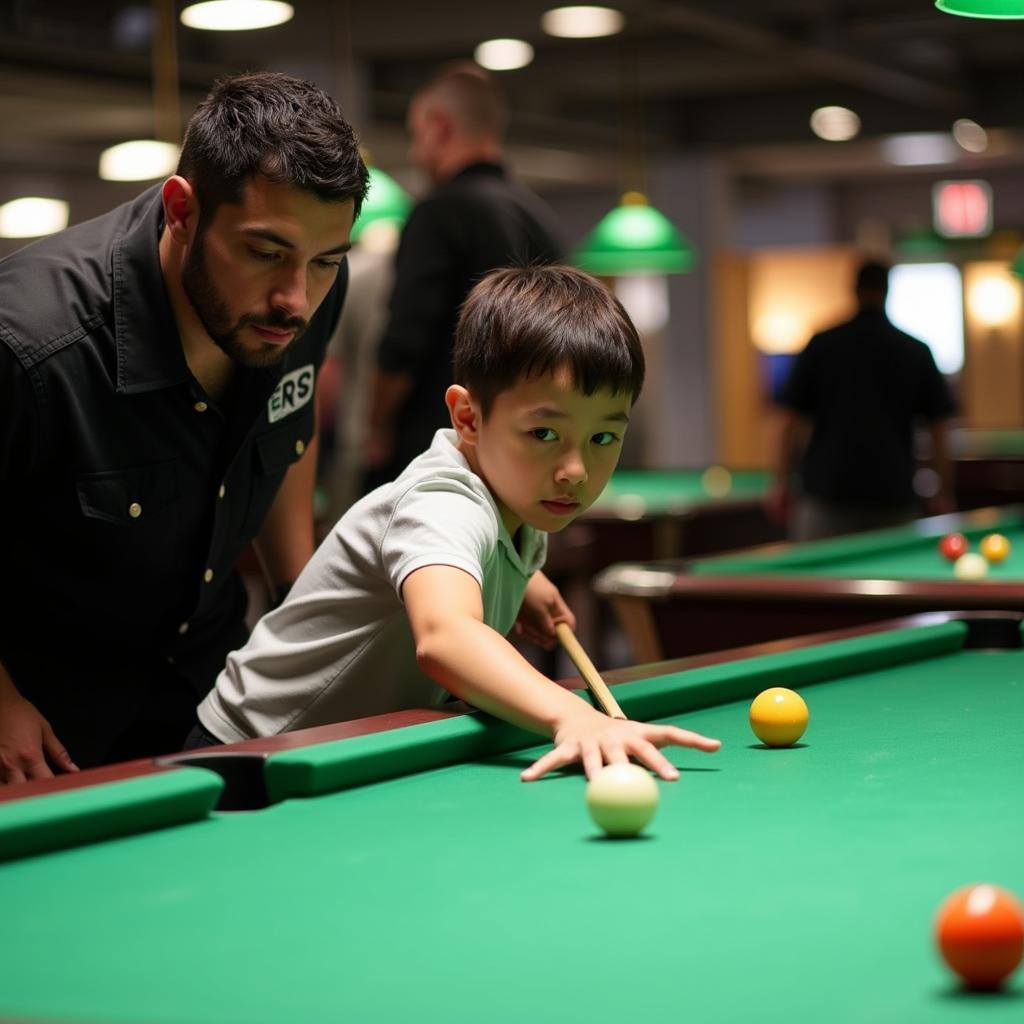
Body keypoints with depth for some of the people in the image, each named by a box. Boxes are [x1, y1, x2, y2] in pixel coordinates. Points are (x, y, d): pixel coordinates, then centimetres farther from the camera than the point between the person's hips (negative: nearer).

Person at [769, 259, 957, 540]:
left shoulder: (821, 345, 3)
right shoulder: (917, 352, 5)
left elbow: (790, 421, 2)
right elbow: (938, 430, 6)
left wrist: (781, 484, 8)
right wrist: (945, 495, 13)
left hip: (825, 497, -1)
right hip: (894, 498, 1)